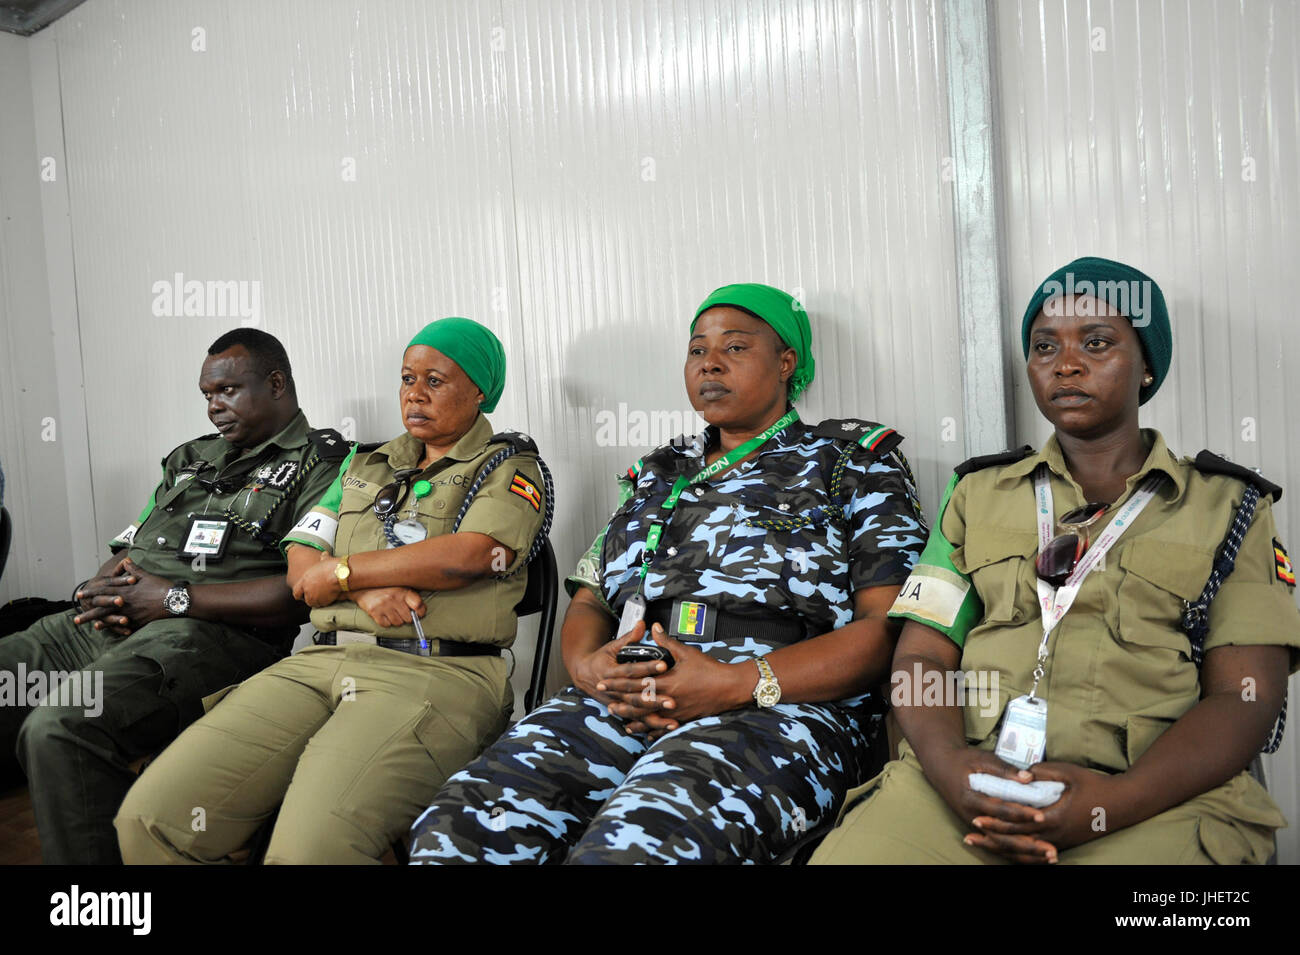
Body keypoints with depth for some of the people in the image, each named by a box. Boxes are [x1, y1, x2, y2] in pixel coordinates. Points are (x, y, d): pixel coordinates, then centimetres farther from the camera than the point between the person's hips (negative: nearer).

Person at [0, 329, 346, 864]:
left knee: (60, 728, -31)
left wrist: (175, 599, -12)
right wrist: (101, 589, 1)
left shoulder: (322, 465, 2)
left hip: (208, 632, -8)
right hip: (109, 622, 8)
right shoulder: (190, 459, 29)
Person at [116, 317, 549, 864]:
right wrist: (367, 590, -6)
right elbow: (300, 563, 17)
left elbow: (467, 554, -11)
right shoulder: (366, 466, 27)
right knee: (151, 815, -12)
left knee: (308, 847, -31)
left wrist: (341, 571, -1)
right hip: (325, 659, 6)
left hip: (438, 671, -5)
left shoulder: (510, 467, 9)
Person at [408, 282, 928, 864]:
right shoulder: (658, 474, 26)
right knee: (451, 833, -22)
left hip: (777, 707, -4)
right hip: (623, 701, 5)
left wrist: (736, 684, -14)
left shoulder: (853, 459, 11)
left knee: (625, 850, -35)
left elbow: (889, 627, -2)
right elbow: (588, 602, 25)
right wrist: (587, 666, -1)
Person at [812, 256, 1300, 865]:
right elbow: (922, 655, 11)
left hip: (1157, 798, -1)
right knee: (845, 855, -24)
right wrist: (948, 761, -11)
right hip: (964, 788, 2)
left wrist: (1117, 801, -14)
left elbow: (1246, 695, 3)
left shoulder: (1228, 506, 14)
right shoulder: (977, 493, 19)